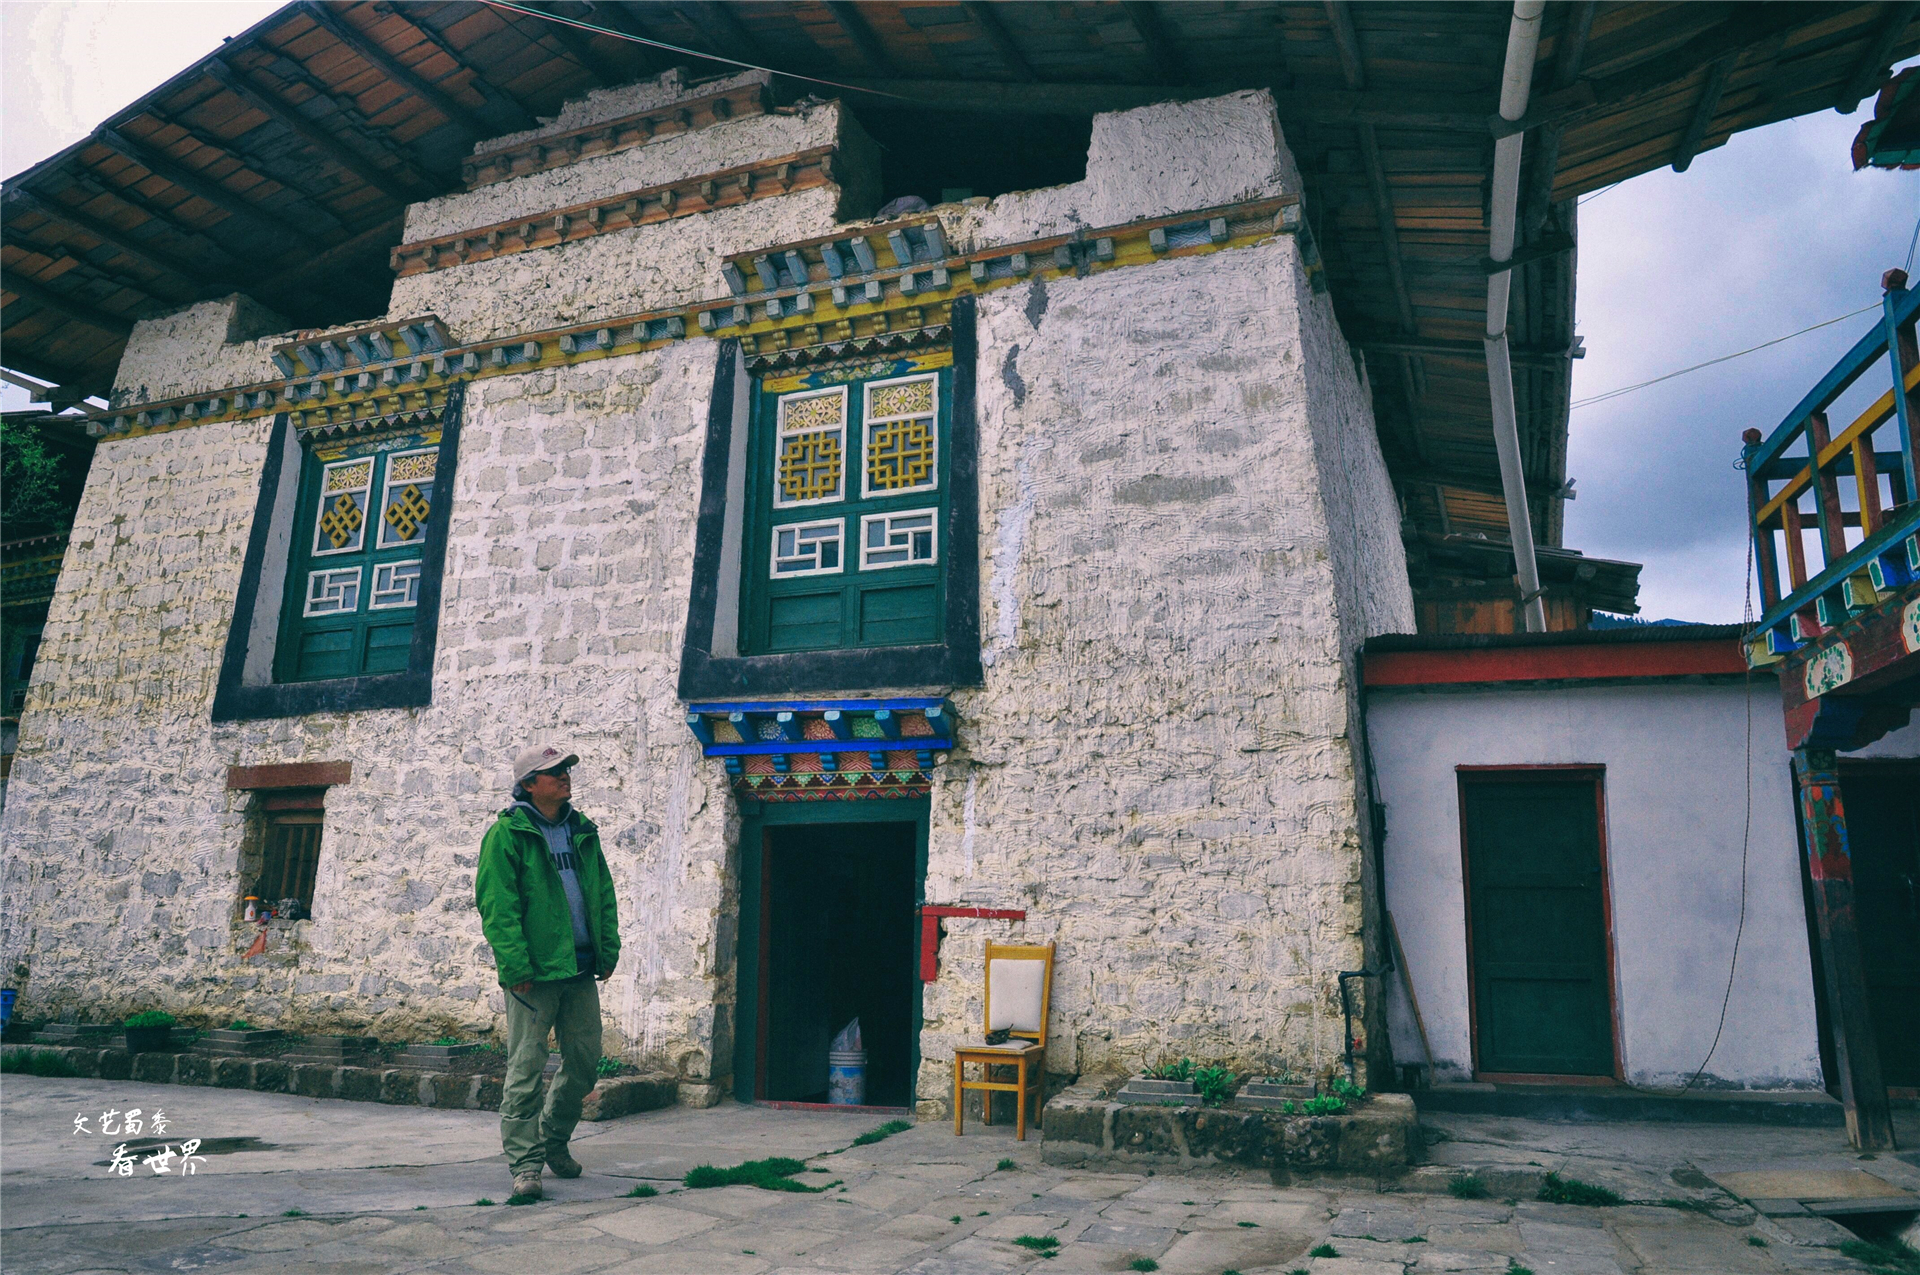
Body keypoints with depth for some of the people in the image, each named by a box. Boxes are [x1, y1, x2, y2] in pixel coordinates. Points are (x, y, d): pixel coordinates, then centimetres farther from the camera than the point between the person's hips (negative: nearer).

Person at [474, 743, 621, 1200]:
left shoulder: (582, 831, 13)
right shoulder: (507, 833, -6)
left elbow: (604, 894, 16)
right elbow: (496, 905, -11)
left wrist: (608, 951, 9)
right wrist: (516, 967, -17)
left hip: (581, 970, 6)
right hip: (534, 973, -6)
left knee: (584, 1062, 12)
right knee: (526, 1066, -3)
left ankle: (553, 1141, 31)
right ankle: (525, 1162, 6)